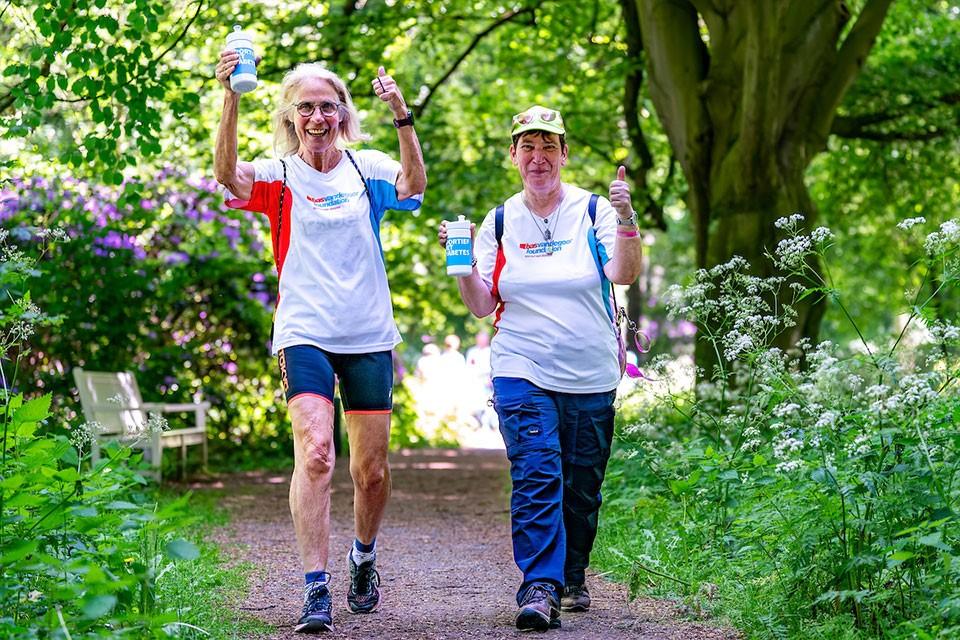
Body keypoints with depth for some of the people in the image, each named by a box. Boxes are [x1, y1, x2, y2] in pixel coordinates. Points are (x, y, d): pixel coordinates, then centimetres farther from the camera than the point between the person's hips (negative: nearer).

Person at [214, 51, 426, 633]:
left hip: (369, 334, 2)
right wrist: (231, 98, -33)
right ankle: (317, 590, -19)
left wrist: (403, 119, -31)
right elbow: (228, 173, -19)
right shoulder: (279, 176, 2)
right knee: (315, 452, -20)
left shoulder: (367, 167, 5)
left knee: (372, 468, 9)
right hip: (305, 333, -2)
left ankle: (364, 559, 36)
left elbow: (414, 184, -15)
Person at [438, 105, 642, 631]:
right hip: (522, 373, 0)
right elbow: (481, 306, 6)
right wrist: (463, 266, -11)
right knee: (536, 479, -16)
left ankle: (572, 577, 30)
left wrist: (626, 220, -29)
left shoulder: (593, 211, 1)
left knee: (582, 488, 10)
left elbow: (623, 274, -15)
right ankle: (540, 588, -19)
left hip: (590, 376, 0)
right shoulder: (499, 222, 6)